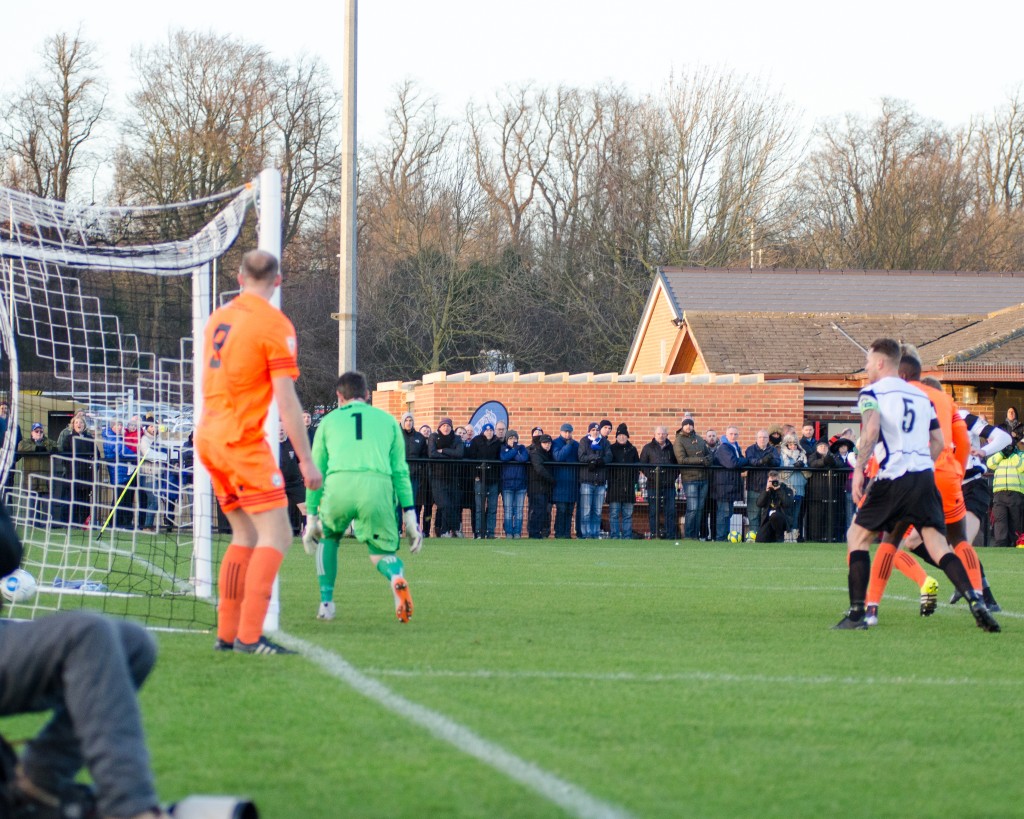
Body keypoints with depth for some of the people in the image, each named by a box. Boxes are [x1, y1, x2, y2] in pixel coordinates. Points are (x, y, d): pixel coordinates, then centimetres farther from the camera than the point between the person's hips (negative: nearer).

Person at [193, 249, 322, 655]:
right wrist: (306, 460, -10)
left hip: (208, 436, 8)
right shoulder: (274, 325, -9)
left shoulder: (218, 317, 13)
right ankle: (249, 637, -17)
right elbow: (286, 400, -13)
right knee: (276, 535, -8)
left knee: (245, 536, 15)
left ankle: (227, 633, 13)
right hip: (242, 439, -8)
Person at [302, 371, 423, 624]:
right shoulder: (387, 420, 27)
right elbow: (400, 471, 21)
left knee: (328, 537, 28)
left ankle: (326, 603, 19)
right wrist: (409, 515, 20)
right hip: (378, 484, 0)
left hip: (339, 483, 0)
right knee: (382, 553, 13)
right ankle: (397, 576, -23)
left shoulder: (329, 421, 25)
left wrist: (311, 517, 32)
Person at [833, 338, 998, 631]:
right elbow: (938, 442, 18)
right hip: (925, 476, 5)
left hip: (892, 478, -5)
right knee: (937, 544, 1)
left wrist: (859, 469, -15)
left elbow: (872, 428, -17)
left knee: (857, 536, 10)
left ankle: (857, 613, 3)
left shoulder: (871, 393, 1)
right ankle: (975, 601, -19)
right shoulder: (921, 396, 20)